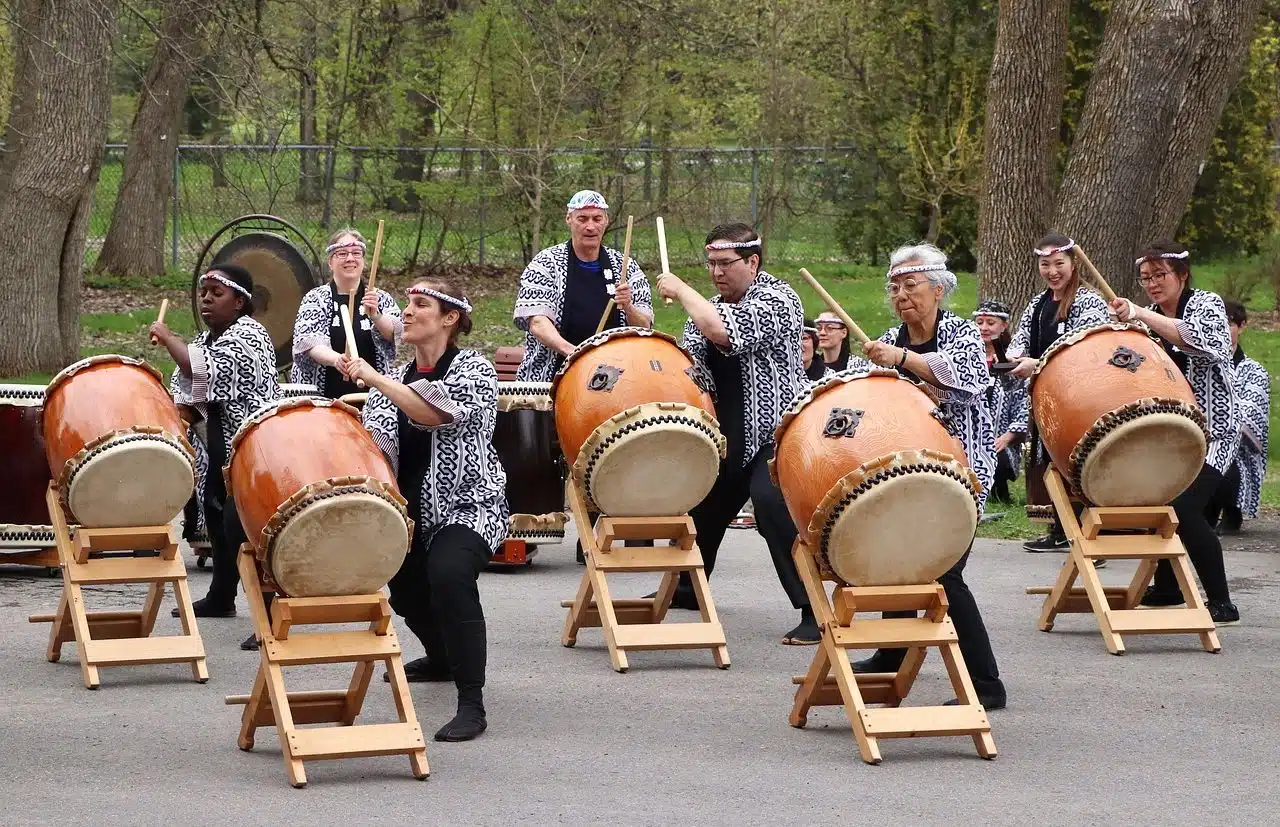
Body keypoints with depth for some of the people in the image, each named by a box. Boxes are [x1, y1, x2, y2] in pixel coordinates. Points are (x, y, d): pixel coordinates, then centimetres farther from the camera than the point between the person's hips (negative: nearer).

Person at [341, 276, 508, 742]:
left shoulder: (474, 369, -7)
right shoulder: (394, 380, 12)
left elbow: (438, 413, -26)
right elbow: (372, 443, 7)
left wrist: (372, 378, -27)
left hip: (468, 504, -8)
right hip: (412, 507, 8)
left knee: (449, 575, -31)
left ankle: (472, 704, -29)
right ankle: (441, 658, 48)